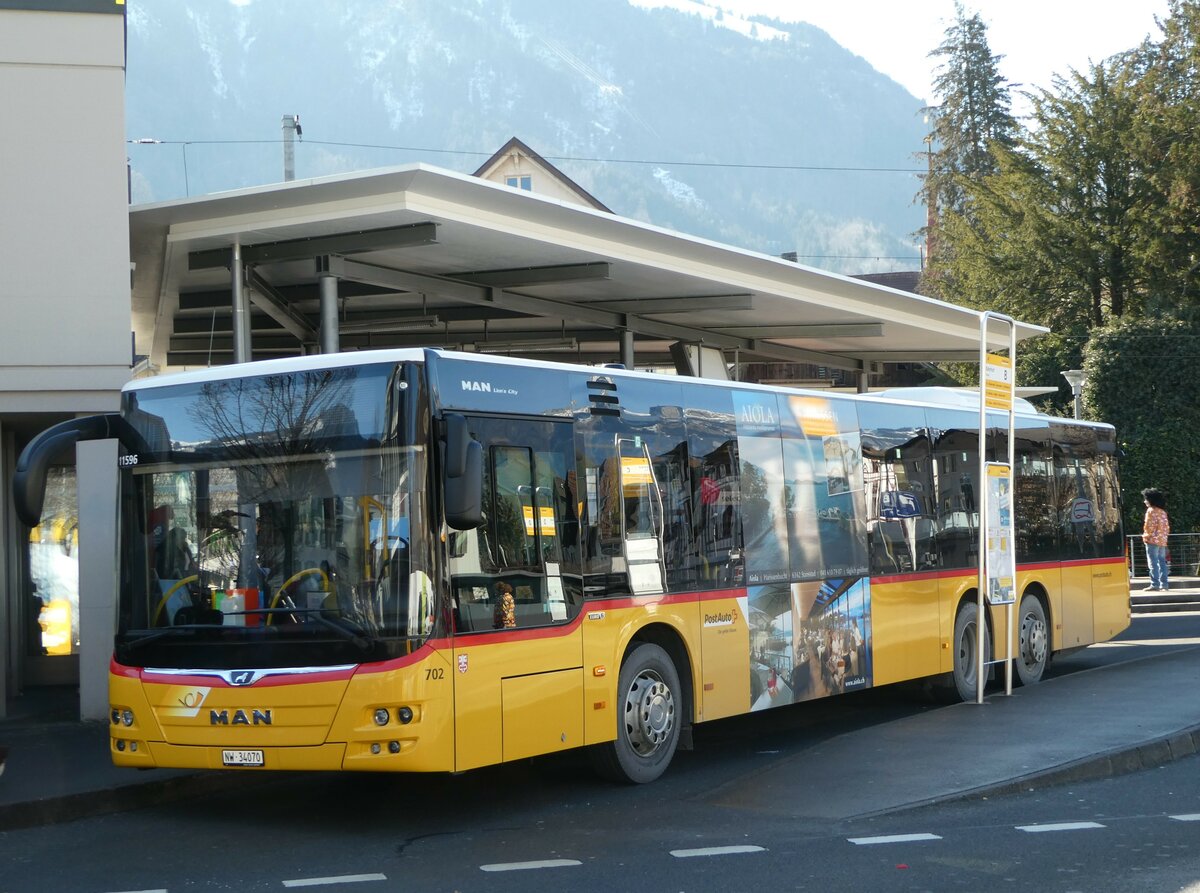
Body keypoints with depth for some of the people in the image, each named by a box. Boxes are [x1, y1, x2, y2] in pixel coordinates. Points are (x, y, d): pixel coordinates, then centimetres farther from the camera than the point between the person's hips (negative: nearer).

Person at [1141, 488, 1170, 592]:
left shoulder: (1151, 510, -8)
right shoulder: (1163, 511, 13)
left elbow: (1149, 526, -13)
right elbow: (1167, 527, 12)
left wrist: (1146, 536, 1)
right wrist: (1164, 536, 17)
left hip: (1153, 540, -7)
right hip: (1163, 540, 7)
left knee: (1153, 563, -7)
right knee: (1162, 563, 8)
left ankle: (1155, 585, -12)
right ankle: (1164, 585, 7)